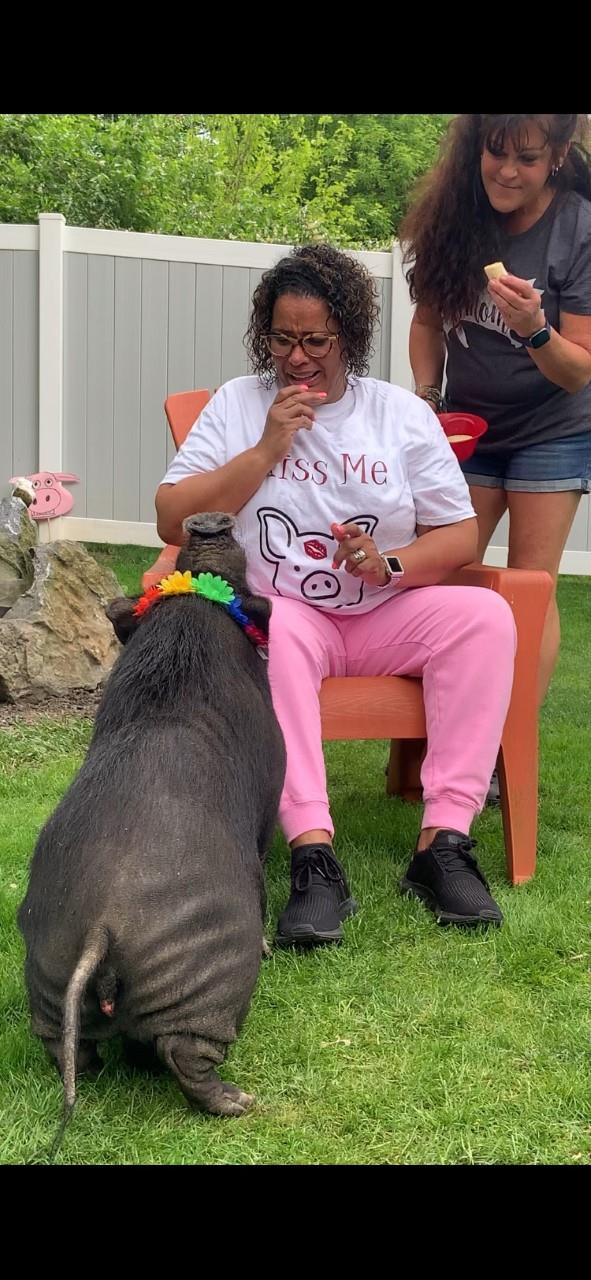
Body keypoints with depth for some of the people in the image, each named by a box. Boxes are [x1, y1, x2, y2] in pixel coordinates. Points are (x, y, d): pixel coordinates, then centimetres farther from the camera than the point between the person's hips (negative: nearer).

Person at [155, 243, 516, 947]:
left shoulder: (402, 412, 8)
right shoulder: (237, 405, 7)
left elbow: (460, 535, 5)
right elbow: (172, 520, -2)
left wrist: (391, 564, -16)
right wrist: (266, 450, -10)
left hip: (386, 619, 2)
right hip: (282, 615, -2)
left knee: (486, 614, -26)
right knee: (275, 631, -38)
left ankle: (444, 842, -31)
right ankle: (313, 856, -45)